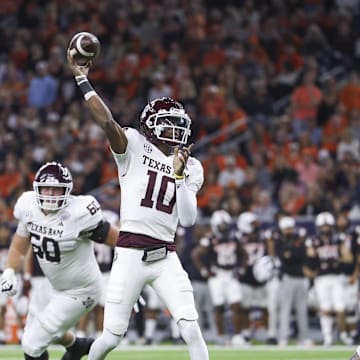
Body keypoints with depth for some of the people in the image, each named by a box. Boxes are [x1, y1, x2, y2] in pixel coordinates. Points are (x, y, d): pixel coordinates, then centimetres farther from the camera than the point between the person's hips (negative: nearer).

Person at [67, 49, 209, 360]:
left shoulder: (191, 168, 11)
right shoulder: (134, 146, 2)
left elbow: (188, 220, 2)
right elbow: (107, 121, -14)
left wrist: (179, 174, -7)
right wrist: (82, 79, -18)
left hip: (166, 258, 3)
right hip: (131, 253, -3)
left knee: (191, 329, -12)